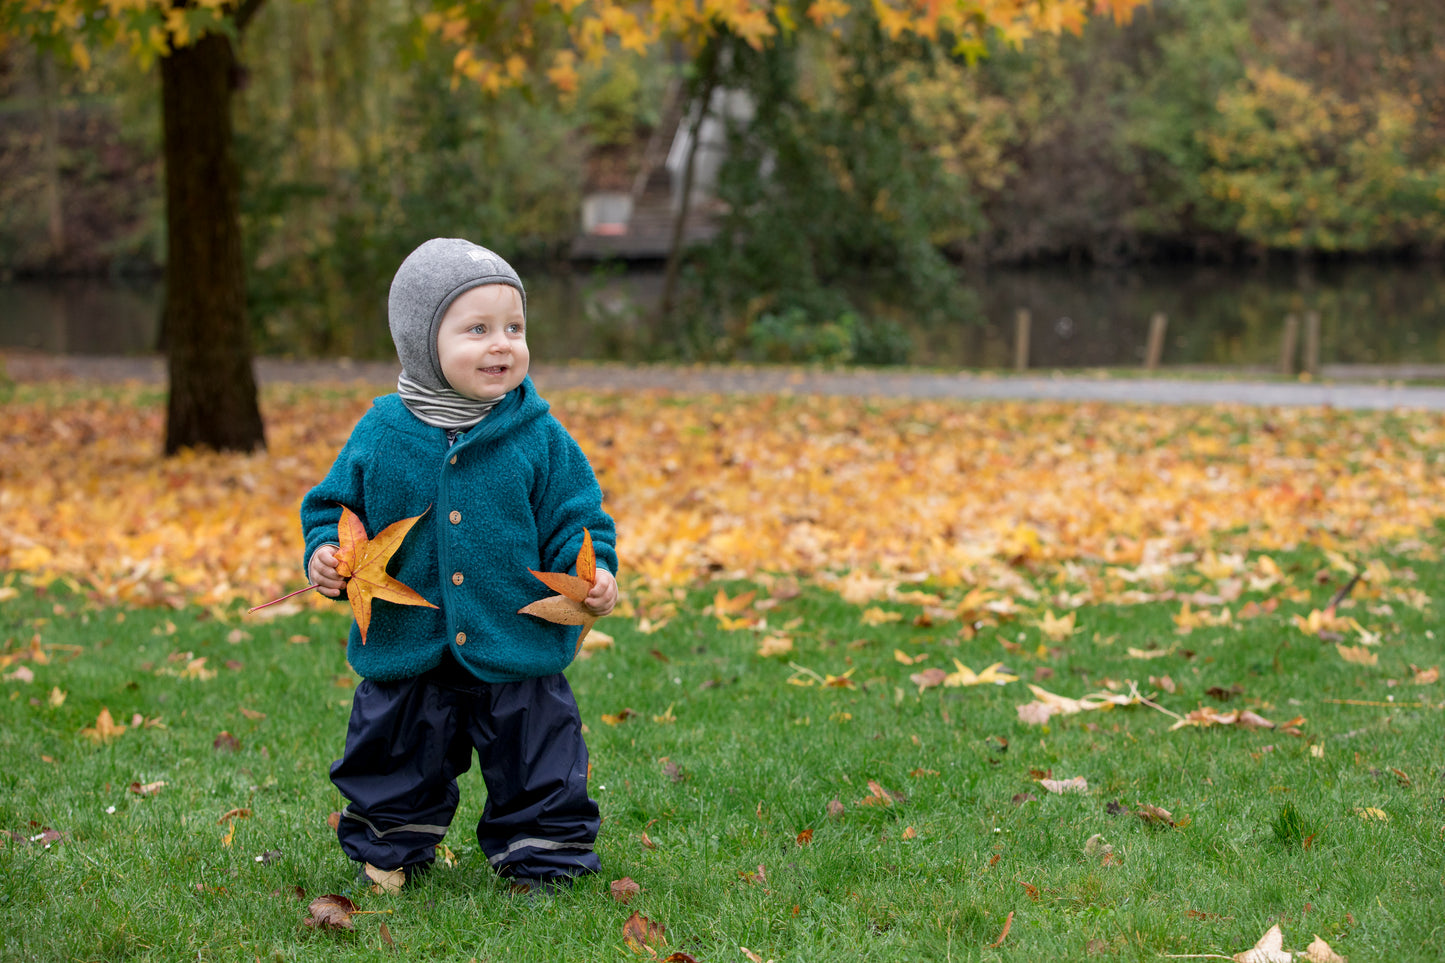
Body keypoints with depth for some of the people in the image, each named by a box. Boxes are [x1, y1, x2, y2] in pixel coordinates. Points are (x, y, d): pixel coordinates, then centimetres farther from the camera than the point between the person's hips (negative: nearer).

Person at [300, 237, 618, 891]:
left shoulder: (539, 440, -5)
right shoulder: (381, 434, -3)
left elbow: (575, 518, 1)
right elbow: (333, 506, 8)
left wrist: (592, 570, -16)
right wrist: (325, 554, -10)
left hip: (517, 656, -1)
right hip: (404, 655, 1)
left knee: (540, 780, 8)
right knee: (394, 773, 16)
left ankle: (543, 865, 28)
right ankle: (388, 859, 37)